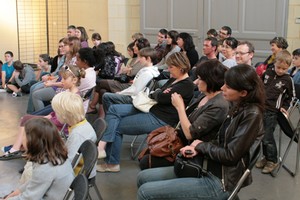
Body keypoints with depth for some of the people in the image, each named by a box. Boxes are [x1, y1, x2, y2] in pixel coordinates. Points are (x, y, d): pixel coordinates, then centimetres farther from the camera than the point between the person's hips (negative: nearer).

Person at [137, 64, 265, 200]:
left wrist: (201, 145, -5)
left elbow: (230, 155, -20)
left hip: (220, 181, -9)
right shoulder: (237, 107, 7)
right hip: (207, 166, 9)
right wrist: (197, 149, -5)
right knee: (143, 177, 8)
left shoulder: (252, 115, -19)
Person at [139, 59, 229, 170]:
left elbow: (190, 134, -26)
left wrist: (180, 106, -18)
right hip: (180, 139, 9)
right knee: (144, 155, 11)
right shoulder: (204, 95, 1)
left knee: (145, 163, -6)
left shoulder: (219, 107, -27)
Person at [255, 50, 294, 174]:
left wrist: (284, 107, -3)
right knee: (262, 135, 14)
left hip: (272, 112, -4)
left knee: (267, 138, -3)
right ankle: (266, 157, 31)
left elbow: (291, 96, 7)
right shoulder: (267, 73, 2)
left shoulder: (288, 80, -6)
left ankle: (272, 161, 14)